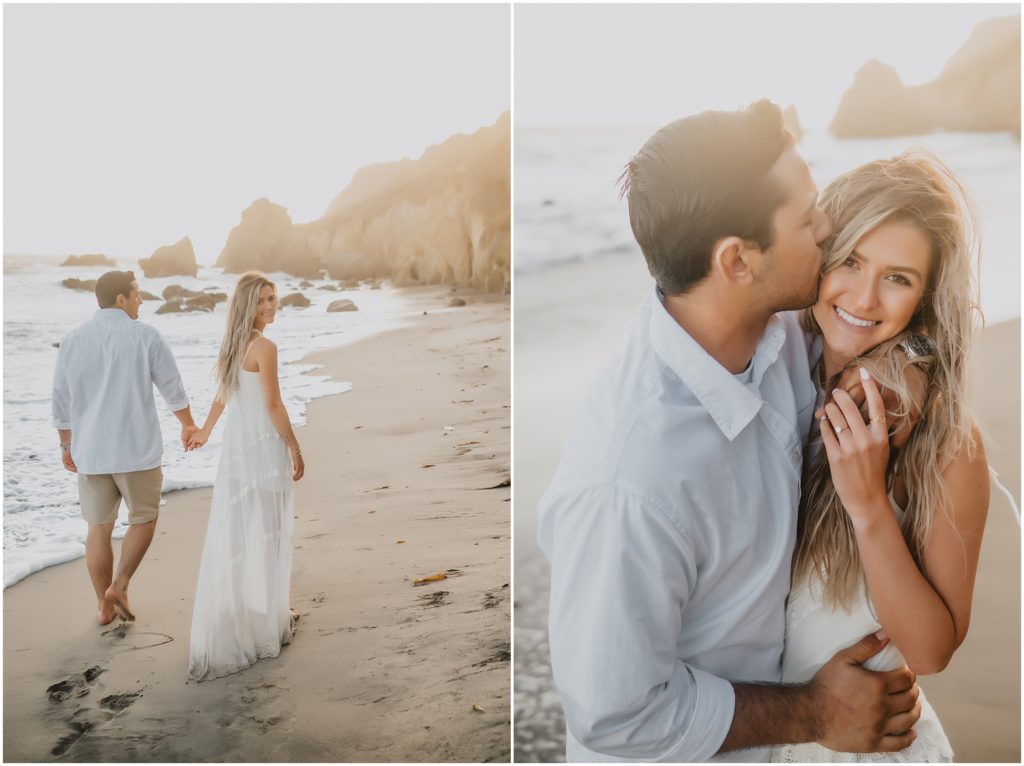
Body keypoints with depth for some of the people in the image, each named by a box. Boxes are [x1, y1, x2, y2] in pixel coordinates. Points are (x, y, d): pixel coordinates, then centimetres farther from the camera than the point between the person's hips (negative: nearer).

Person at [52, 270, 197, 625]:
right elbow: (173, 389, 0)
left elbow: (62, 402, 8)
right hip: (137, 449, -3)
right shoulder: (146, 336, -8)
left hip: (90, 452, 4)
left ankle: (104, 606, 21)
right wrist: (188, 425, 17)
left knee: (99, 528, 13)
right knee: (143, 519, 15)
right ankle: (119, 585, 2)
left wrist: (66, 445, 21)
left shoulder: (72, 340, 2)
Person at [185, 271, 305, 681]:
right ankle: (266, 620, 15)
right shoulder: (264, 347, -16)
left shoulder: (233, 343, 10)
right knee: (265, 533, 4)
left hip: (236, 446, 8)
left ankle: (233, 613, 30)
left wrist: (204, 431, 35)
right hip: (264, 447, -8)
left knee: (232, 532, 15)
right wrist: (295, 449, -10)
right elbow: (273, 406, -17)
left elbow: (222, 395, 20)